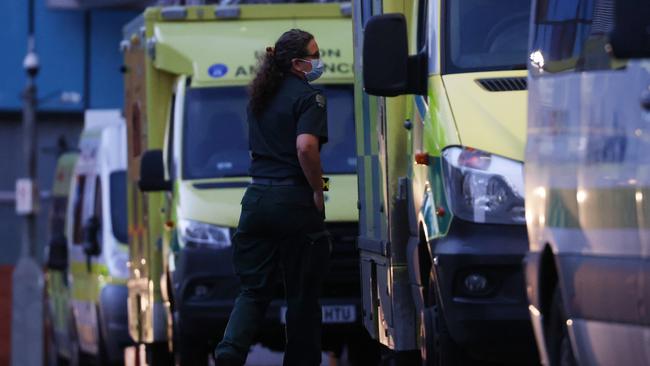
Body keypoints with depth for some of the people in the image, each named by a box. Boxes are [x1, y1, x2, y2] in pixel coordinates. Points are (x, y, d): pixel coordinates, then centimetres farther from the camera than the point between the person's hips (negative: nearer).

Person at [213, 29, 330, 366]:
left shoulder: (260, 96, 13)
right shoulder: (308, 98, -10)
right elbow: (305, 147, -24)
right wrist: (318, 190, -12)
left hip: (257, 198, 6)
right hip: (294, 201, -6)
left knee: (254, 288, 8)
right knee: (302, 294, 6)